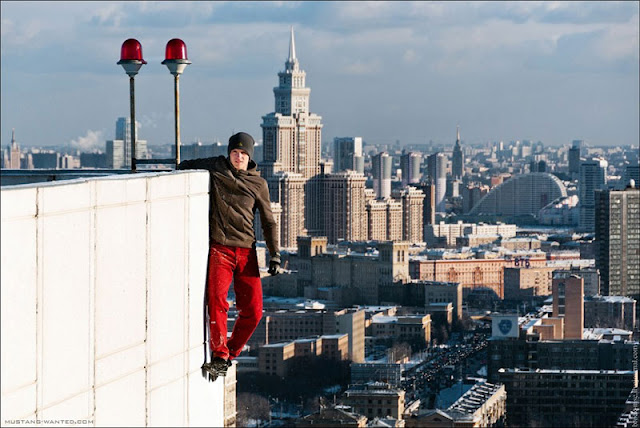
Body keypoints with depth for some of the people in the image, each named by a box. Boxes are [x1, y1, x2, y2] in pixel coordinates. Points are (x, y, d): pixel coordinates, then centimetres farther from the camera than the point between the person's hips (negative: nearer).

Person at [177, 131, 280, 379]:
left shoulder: (258, 184, 9)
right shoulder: (216, 168, 7)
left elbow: (268, 222, 13)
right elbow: (184, 167, 25)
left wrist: (275, 254, 5)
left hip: (246, 251, 2)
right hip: (219, 248, -2)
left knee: (253, 311, -4)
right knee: (217, 301, -20)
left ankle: (231, 352, 16)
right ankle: (219, 356, -10)